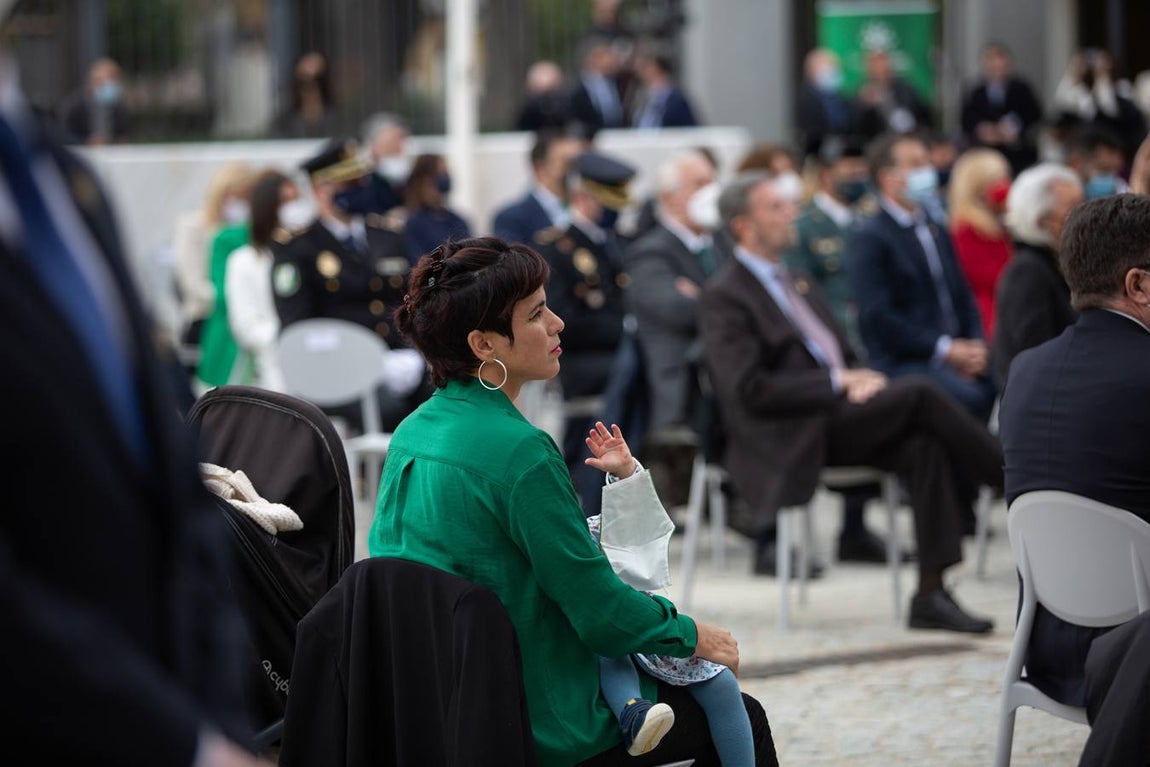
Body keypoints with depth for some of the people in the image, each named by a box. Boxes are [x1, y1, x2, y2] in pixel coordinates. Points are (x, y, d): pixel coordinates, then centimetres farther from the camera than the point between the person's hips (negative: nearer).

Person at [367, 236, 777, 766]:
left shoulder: (411, 434, 3)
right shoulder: (519, 450, -23)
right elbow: (602, 610, -17)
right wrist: (696, 638, 0)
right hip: (538, 721, -9)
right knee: (742, 720, 10)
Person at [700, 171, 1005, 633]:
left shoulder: (796, 284, 26)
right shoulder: (725, 297, -2)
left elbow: (845, 359, 28)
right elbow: (750, 390, -13)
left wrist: (861, 380, 2)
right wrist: (838, 383, -15)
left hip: (839, 412, 8)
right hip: (788, 437, -7)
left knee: (924, 445, -24)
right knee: (919, 394, -24)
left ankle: (931, 595, -27)